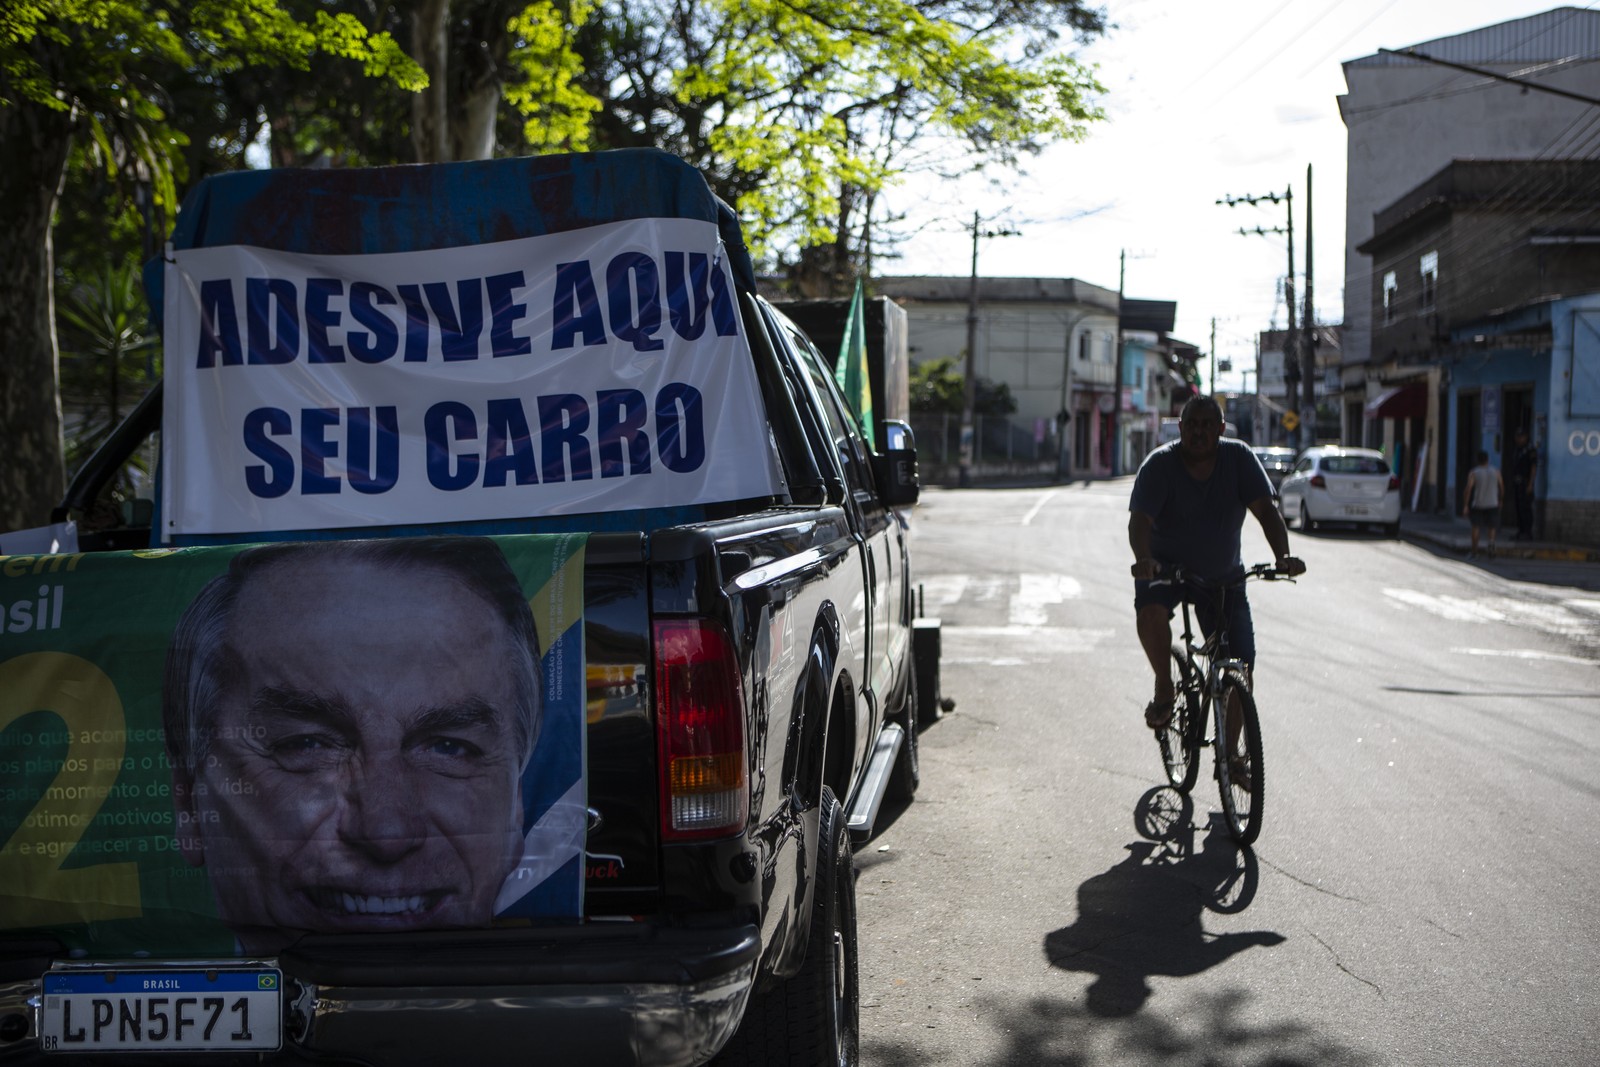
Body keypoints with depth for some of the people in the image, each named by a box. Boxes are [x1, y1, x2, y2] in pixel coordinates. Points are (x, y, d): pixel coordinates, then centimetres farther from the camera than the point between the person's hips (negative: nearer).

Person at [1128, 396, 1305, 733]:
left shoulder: (1238, 457, -10)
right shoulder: (1160, 464, -16)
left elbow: (1265, 509, -17)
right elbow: (1140, 518, -27)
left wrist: (1283, 556, -34)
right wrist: (1144, 559, -47)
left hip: (1223, 574, 2)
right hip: (1167, 565, -2)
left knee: (1240, 666, -5)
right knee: (1151, 612, -35)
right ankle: (1164, 688, -9)